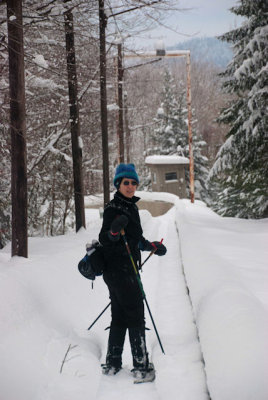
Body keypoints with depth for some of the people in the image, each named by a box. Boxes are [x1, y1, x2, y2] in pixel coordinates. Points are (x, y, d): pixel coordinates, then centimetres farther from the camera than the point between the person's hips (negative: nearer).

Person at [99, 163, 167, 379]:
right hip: (120, 270, -9)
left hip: (117, 272, 9)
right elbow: (104, 239, -21)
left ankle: (113, 363, 18)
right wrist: (114, 230, -40)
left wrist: (152, 246, 32)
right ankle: (141, 364, 1)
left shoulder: (130, 207, 15)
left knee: (120, 317, 12)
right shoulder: (114, 208, -14)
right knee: (135, 317, -5)